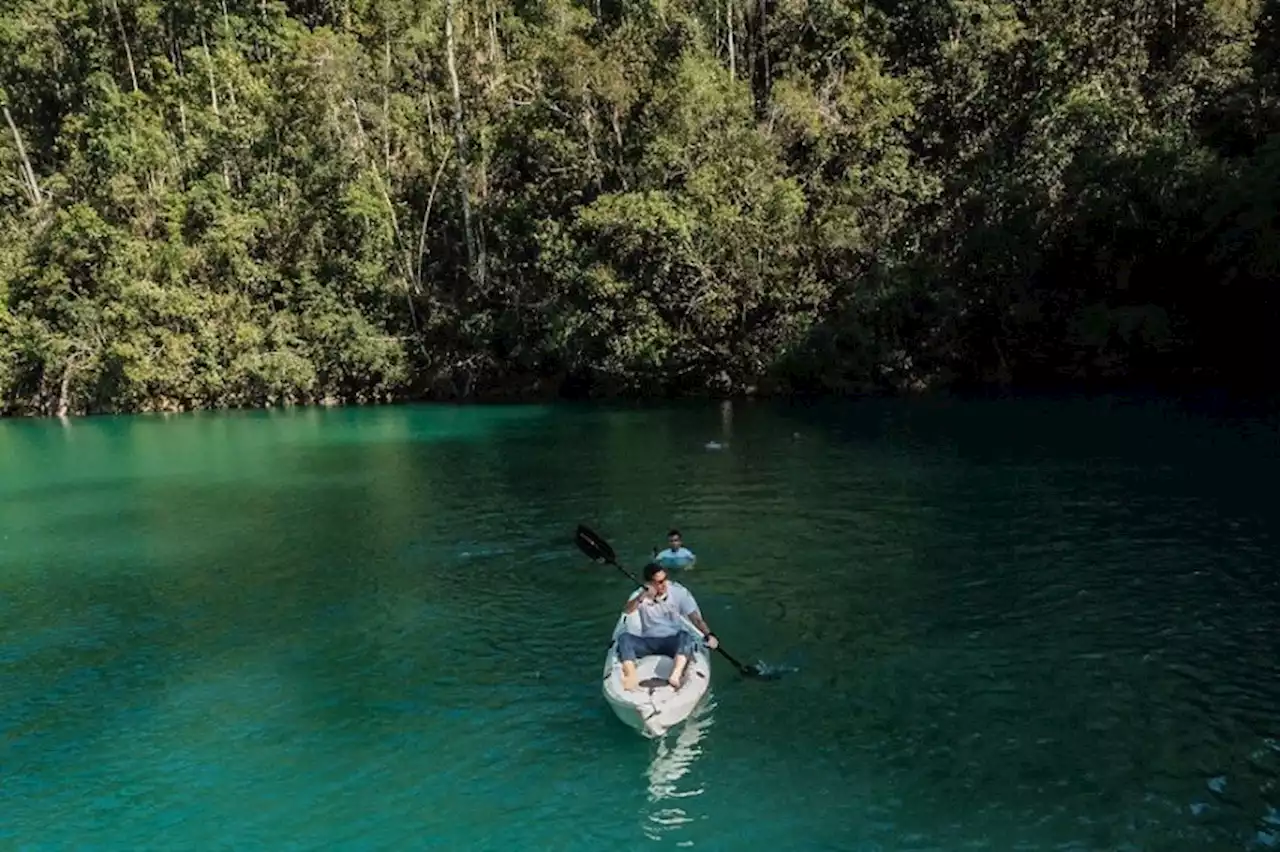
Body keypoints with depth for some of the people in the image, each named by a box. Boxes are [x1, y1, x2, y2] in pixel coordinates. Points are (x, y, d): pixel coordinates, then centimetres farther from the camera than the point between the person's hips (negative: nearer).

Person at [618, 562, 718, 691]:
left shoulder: (679, 592, -4)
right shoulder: (641, 595, -2)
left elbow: (696, 618, -6)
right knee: (624, 638, -25)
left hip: (673, 641, -1)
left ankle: (676, 675, -52)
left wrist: (709, 635, -23)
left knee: (685, 636, -33)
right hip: (648, 642, 1)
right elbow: (627, 611, -22)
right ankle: (631, 677, -44)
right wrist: (644, 595, -37)